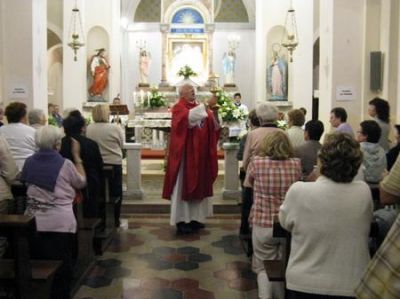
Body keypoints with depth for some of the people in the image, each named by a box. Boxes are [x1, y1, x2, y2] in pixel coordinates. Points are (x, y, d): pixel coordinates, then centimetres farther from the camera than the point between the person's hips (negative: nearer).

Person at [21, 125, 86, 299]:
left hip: (33, 221, 4)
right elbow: (81, 182, 6)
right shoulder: (65, 164, -10)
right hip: (60, 223, -4)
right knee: (61, 266, 8)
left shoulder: (30, 162, 2)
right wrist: (77, 157, 9)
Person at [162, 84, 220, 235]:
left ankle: (194, 218, 21)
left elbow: (214, 126, 3)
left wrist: (214, 111, -14)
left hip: (199, 155, 7)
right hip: (185, 154, -7)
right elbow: (189, 117, -30)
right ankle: (181, 221, 3)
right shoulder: (178, 108, -6)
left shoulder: (199, 108, 13)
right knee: (183, 186, -3)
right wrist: (206, 105, -33)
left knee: (197, 185, 11)